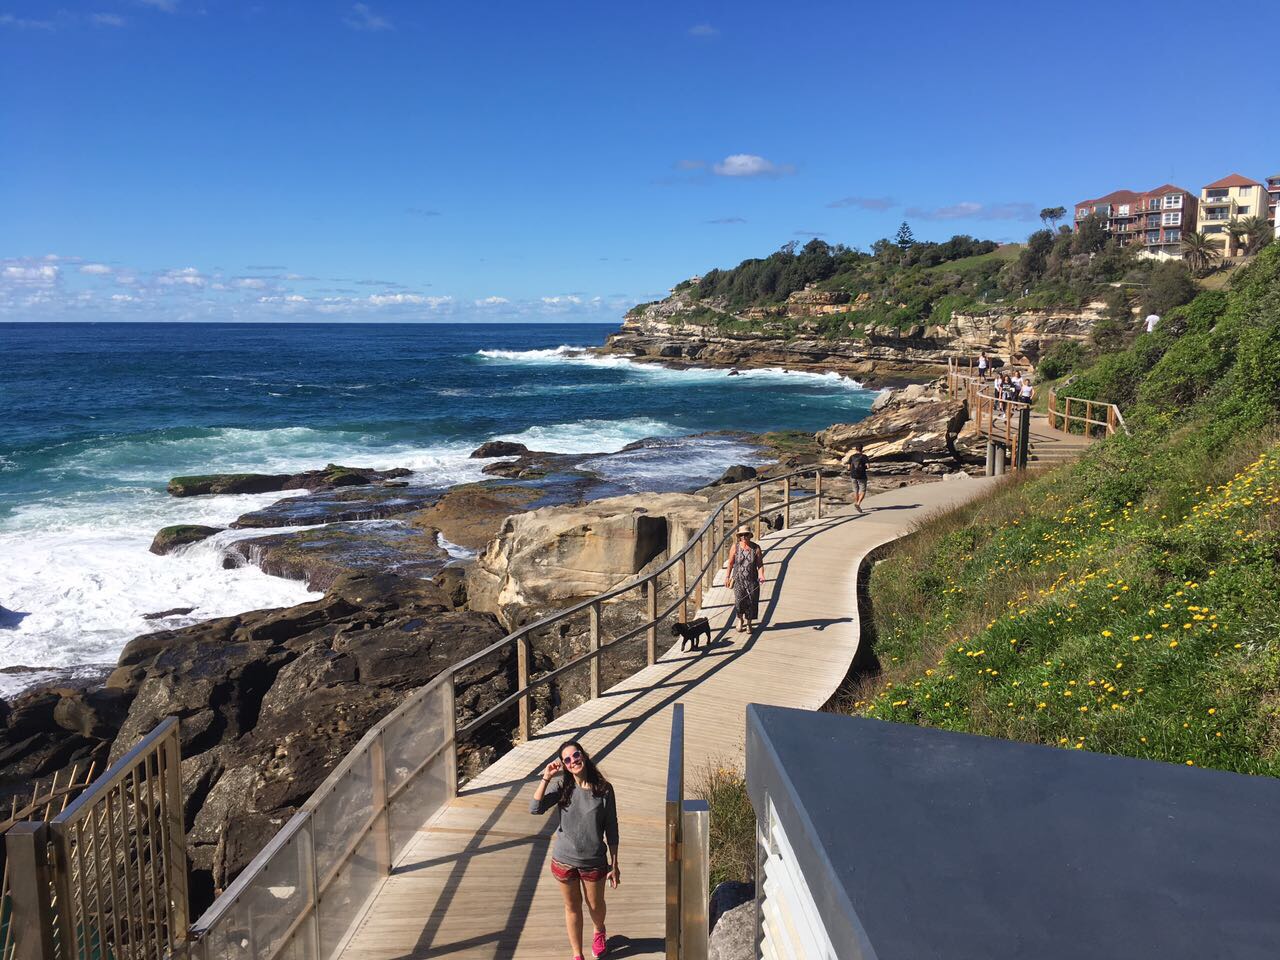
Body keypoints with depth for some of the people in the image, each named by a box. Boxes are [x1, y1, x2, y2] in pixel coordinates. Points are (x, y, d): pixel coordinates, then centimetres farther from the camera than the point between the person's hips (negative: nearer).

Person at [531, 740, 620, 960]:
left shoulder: (604, 789, -13)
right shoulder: (562, 788, -10)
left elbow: (611, 829, -6)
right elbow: (535, 809, -23)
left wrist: (614, 864, -3)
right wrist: (546, 778, -25)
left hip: (595, 861, 0)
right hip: (564, 860, 1)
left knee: (595, 905, 21)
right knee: (572, 907, 18)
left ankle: (599, 931, 55)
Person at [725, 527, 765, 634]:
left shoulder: (756, 548, -3)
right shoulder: (735, 547, -3)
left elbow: (760, 564, -2)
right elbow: (730, 563, 3)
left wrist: (761, 575, -17)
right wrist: (727, 577, 3)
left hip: (752, 579, 1)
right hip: (738, 579, -1)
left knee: (751, 601, 1)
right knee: (739, 600, -9)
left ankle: (749, 623, 24)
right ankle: (740, 619, 20)